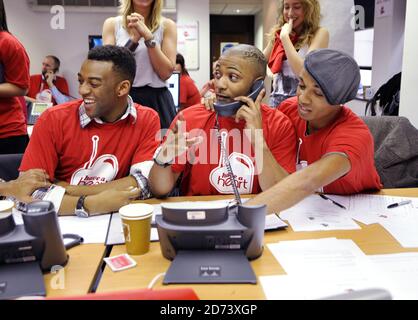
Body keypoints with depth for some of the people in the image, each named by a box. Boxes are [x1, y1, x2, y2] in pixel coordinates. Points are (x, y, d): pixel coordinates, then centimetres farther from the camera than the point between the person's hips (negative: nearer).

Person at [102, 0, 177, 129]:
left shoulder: (166, 26, 3)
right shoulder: (112, 24, 4)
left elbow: (166, 72, -6)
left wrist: (148, 37, -14)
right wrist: (134, 39, -14)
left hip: (157, 100, 0)